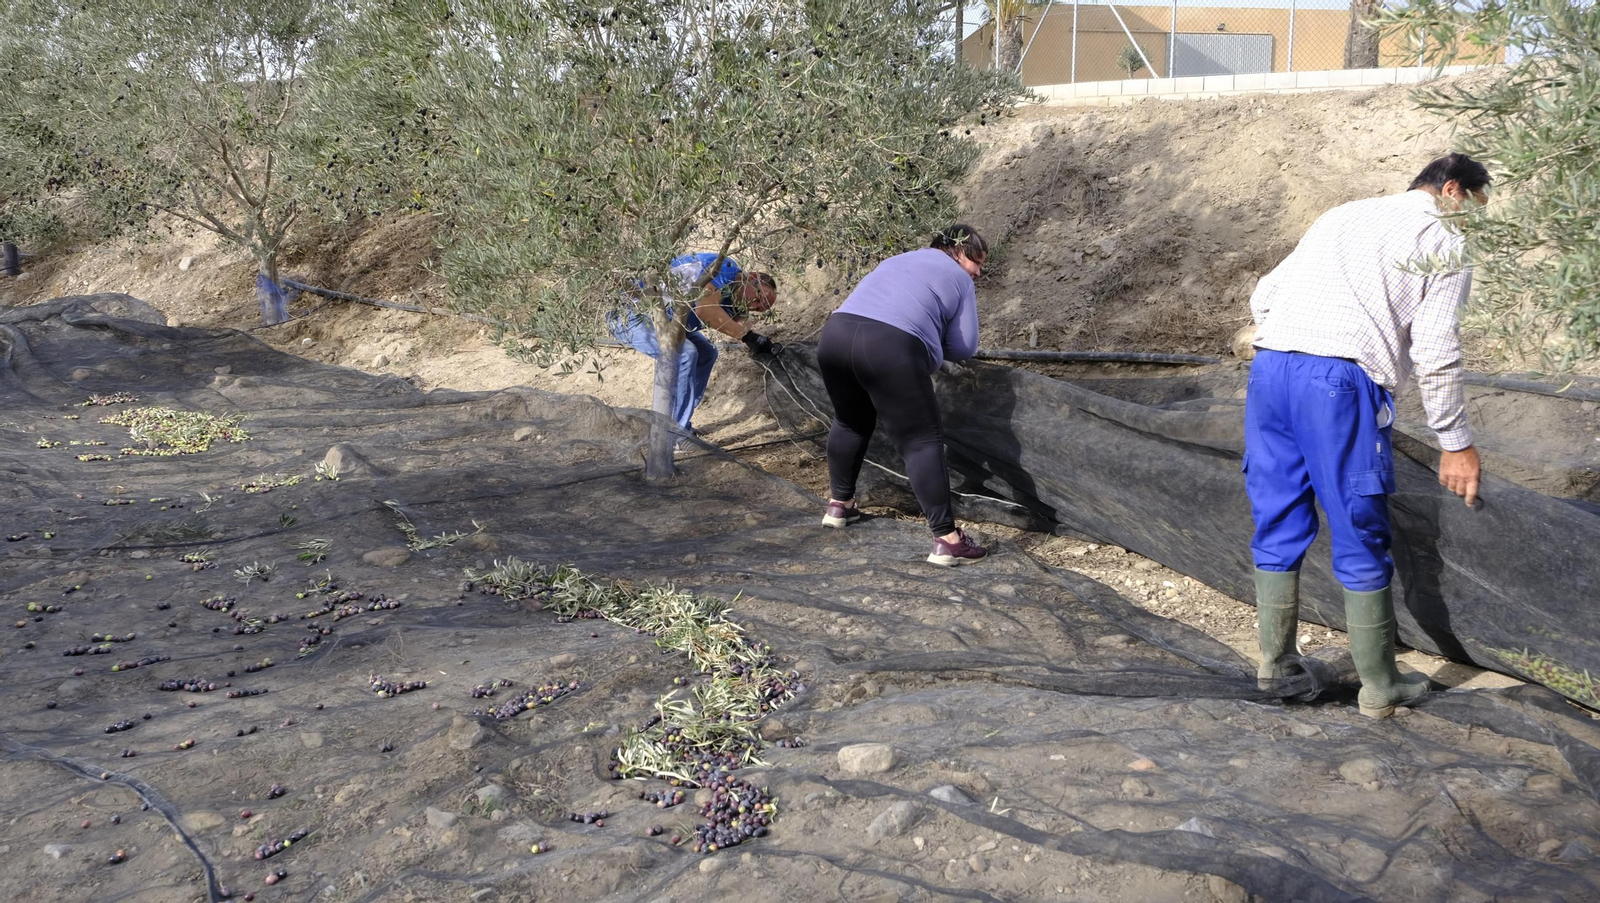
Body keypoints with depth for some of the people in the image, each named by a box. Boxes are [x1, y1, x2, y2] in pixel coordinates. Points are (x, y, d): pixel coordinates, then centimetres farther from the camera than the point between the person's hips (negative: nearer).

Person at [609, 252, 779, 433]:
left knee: (706, 354, 12)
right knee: (684, 354, -24)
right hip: (629, 314, -11)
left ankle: (678, 423, 16)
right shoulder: (725, 268, -22)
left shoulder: (732, 304, 7)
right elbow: (705, 309, -36)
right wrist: (747, 334, -31)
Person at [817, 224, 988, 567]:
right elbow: (965, 347, 13)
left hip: (835, 332, 6)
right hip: (891, 347, -6)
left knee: (850, 421, 29)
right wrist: (931, 339, 32)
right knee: (923, 441, -1)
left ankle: (839, 504, 39)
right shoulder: (958, 279, 17)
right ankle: (946, 539, -4)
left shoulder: (899, 259, 35)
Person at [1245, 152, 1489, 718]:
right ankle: (1380, 687, 15)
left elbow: (1262, 297, 24)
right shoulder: (1443, 242, 9)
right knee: (1360, 540, 4)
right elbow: (1435, 352, -1)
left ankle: (1275, 662, 24)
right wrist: (1455, 443, 5)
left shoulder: (1340, 215, 29)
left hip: (1269, 365, 6)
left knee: (1278, 525, 15)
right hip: (1340, 380, -6)